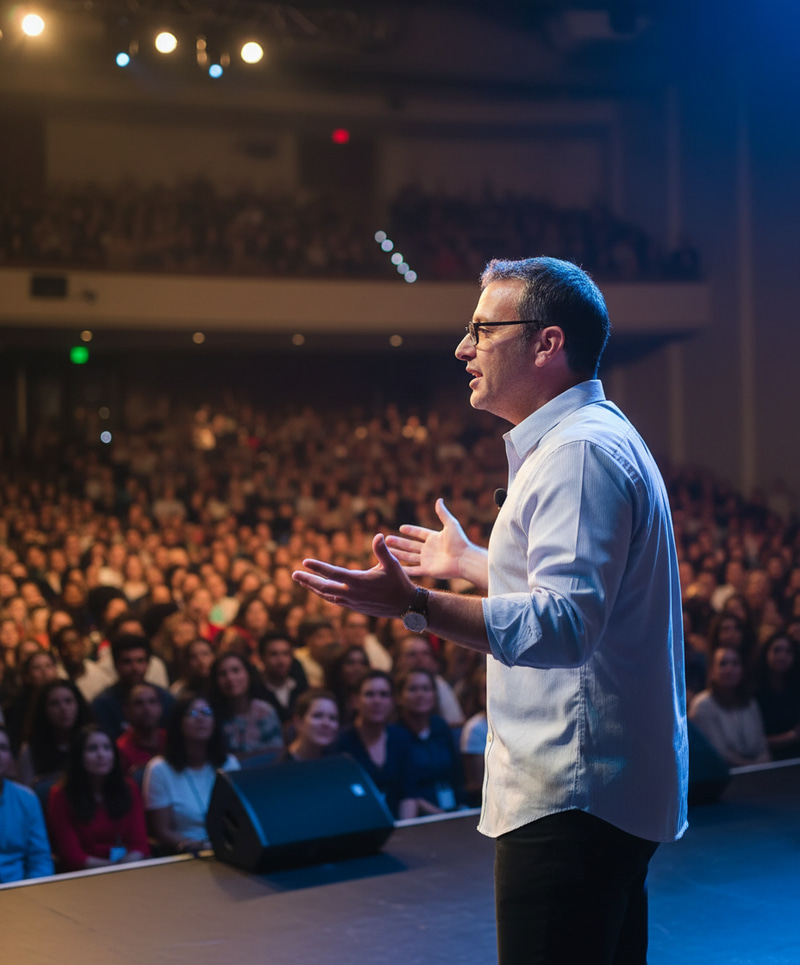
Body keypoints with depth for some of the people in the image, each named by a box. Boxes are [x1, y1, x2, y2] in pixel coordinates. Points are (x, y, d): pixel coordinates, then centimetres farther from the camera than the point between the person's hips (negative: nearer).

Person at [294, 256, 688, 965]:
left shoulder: (579, 452, -18)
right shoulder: (595, 438, 18)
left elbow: (564, 623, -31)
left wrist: (414, 605, -39)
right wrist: (469, 562, 38)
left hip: (572, 800, -11)